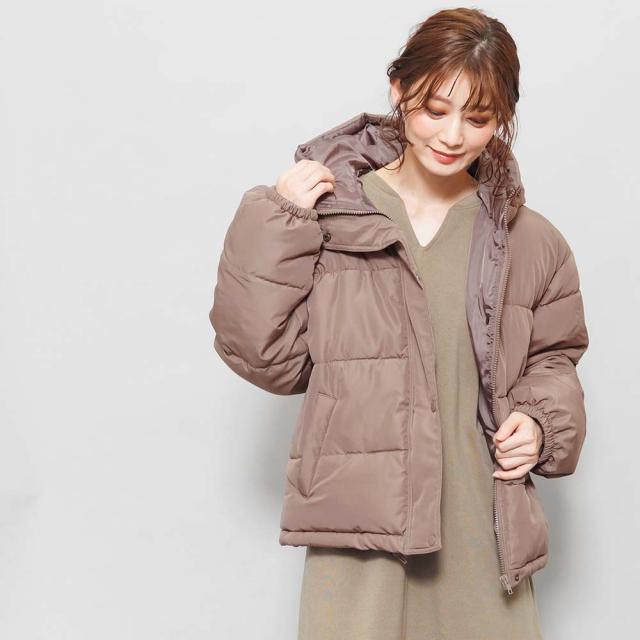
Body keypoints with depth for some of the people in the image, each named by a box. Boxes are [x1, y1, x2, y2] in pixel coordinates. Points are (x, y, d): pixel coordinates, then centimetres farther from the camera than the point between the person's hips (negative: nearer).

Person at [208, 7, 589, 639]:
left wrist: (542, 422, -1)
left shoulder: (527, 239, 6)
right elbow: (270, 357, -2)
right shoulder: (330, 213, -2)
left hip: (482, 525, 3)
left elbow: (554, 356, 18)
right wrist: (276, 227, -8)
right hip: (359, 515, -2)